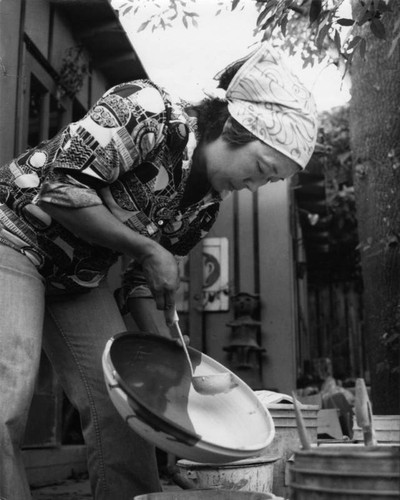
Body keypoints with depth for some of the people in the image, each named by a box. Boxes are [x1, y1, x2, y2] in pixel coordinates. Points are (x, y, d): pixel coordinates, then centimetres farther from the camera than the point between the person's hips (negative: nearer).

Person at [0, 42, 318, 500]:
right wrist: (147, 248, -24)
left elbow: (145, 277, 5)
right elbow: (61, 188, -28)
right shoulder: (148, 111, -24)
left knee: (119, 405, -2)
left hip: (80, 279, 7)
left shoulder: (207, 201, -2)